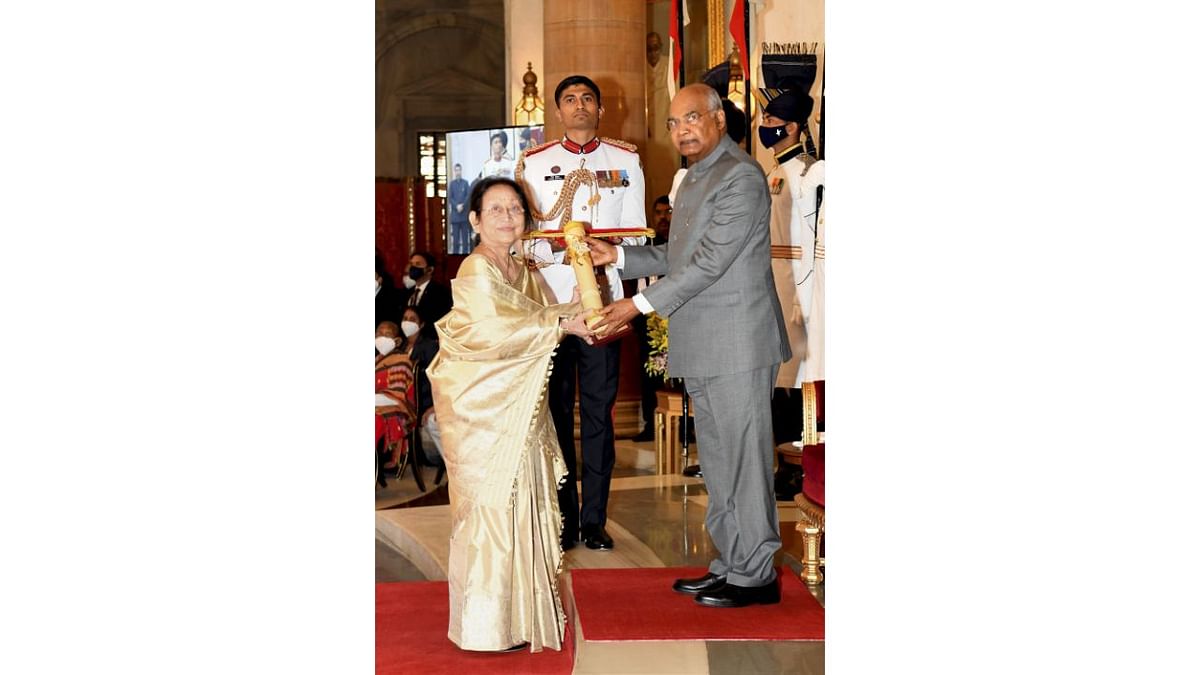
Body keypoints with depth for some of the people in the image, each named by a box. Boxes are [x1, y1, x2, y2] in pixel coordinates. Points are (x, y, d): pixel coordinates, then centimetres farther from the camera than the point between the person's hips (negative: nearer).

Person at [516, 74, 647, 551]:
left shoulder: (625, 161, 10)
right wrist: (562, 247, -15)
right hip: (549, 300, 0)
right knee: (556, 409, 2)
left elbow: (636, 232, 7)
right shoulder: (533, 163, 10)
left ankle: (594, 519, 7)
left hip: (604, 300, 0)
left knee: (599, 411, 2)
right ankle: (563, 520, 7)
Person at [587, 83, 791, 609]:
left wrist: (640, 305, -19)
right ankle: (731, 564, 24)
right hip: (702, 347, 10)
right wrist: (618, 256, 10)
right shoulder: (694, 177, 18)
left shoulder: (741, 177, -14)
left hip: (738, 344, -10)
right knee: (717, 462, 14)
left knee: (743, 458, -3)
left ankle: (755, 575, 6)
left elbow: (710, 260, -20)